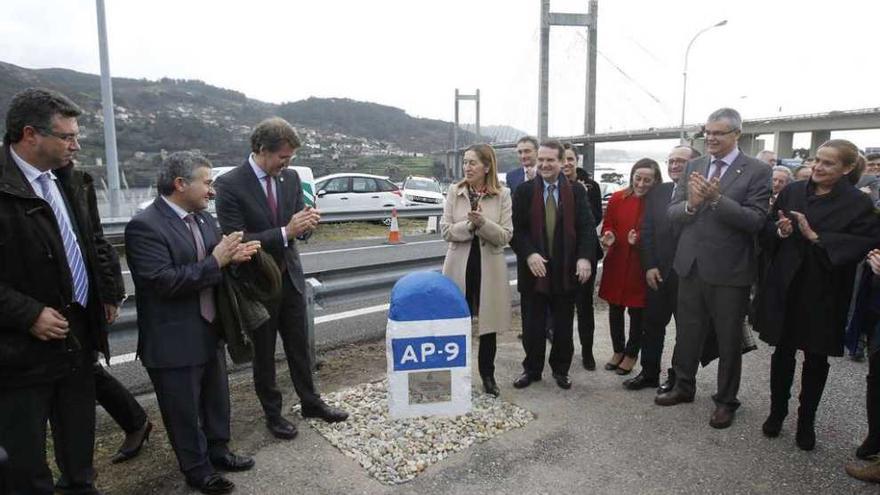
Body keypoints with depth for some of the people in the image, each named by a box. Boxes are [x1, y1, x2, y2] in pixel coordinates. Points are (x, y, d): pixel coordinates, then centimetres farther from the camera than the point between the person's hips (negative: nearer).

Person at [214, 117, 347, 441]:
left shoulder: (291, 178, -1)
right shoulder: (230, 184, -16)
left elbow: (298, 225, 5)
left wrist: (305, 223, -20)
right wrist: (285, 232, -30)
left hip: (290, 276, 5)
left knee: (299, 345, 17)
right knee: (264, 352, 13)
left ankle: (310, 402, 34)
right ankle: (272, 413, 31)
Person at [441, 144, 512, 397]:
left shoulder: (502, 195, -3)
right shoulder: (454, 192, 1)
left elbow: (506, 236, -8)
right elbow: (445, 230, -4)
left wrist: (483, 223, -23)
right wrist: (469, 225, -19)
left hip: (489, 266, 0)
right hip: (460, 264, 1)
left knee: (488, 322, 10)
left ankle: (488, 375, 28)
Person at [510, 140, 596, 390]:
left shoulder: (576, 192, 2)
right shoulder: (524, 191, 0)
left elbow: (586, 227, -1)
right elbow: (516, 229, -4)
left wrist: (585, 257, -15)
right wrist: (529, 254, -18)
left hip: (566, 270, 1)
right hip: (534, 269, -1)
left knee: (563, 325, 13)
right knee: (532, 325, 9)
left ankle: (561, 369, 30)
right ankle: (531, 369, 27)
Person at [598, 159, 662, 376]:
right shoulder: (617, 198, -2)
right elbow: (607, 227, 4)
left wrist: (639, 241, -22)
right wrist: (607, 239, -17)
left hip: (641, 266, -2)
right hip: (616, 263, 3)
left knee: (637, 311, 9)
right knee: (614, 309, 12)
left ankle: (631, 354, 28)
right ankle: (618, 351, 32)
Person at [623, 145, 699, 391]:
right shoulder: (657, 192, 6)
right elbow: (646, 231, 3)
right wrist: (649, 266, -2)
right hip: (658, 272, 4)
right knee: (652, 325, 12)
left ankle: (679, 377, 26)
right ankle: (649, 373, 26)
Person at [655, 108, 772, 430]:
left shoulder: (757, 171, -7)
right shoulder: (693, 167, 5)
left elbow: (757, 220, -17)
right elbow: (672, 213, 2)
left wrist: (717, 199, -27)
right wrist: (691, 204, -19)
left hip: (729, 270, -4)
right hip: (691, 266, 4)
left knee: (729, 341, 11)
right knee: (687, 333, 17)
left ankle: (726, 401, 29)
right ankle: (684, 387, 37)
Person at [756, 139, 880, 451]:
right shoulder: (792, 192, 4)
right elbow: (767, 230, 6)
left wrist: (815, 236, -21)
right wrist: (780, 230, -15)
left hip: (823, 294, -2)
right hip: (785, 286, 2)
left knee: (816, 358, 12)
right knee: (782, 351, 12)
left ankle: (806, 422, 28)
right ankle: (776, 413, 29)